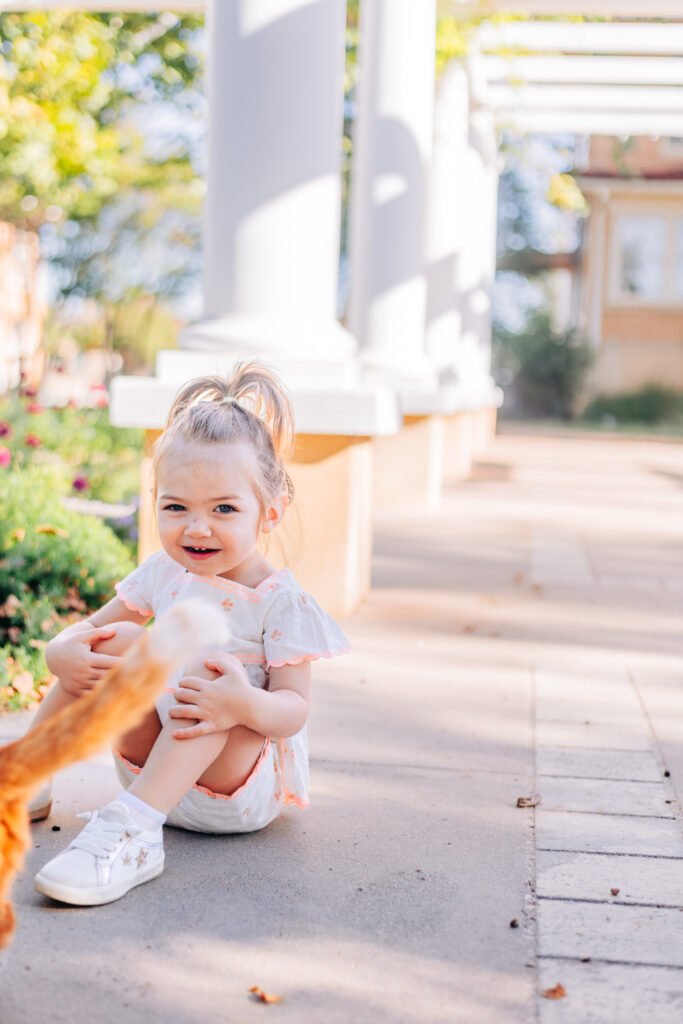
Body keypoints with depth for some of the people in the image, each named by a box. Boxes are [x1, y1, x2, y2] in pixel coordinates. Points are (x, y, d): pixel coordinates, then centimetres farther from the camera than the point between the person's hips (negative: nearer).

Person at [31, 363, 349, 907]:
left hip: (242, 789, -5)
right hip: (154, 768, 6)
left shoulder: (281, 601, -16)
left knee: (208, 669, -33)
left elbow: (294, 708, -22)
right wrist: (63, 652, -18)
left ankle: (131, 830, -45)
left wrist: (248, 706, -45)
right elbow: (85, 629, 7)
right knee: (117, 640, -11)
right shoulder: (164, 574, 1)